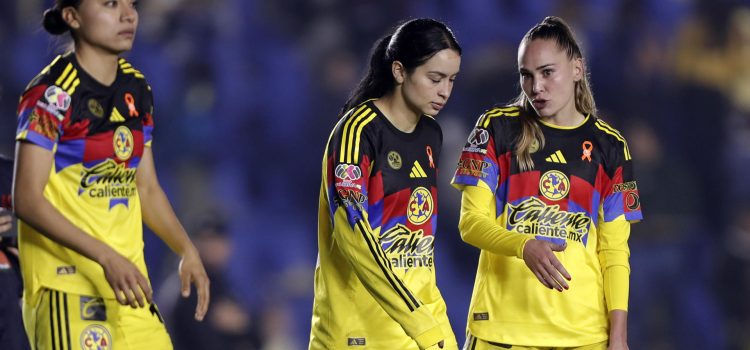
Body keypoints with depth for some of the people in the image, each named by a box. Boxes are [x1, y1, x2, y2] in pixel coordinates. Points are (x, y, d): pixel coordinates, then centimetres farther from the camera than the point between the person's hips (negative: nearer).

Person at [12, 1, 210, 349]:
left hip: (127, 279, 7)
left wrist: (186, 251, 4)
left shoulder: (136, 88, 12)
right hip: (66, 288, -7)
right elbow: (27, 201, -17)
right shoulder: (51, 94, -12)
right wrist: (105, 257, -25)